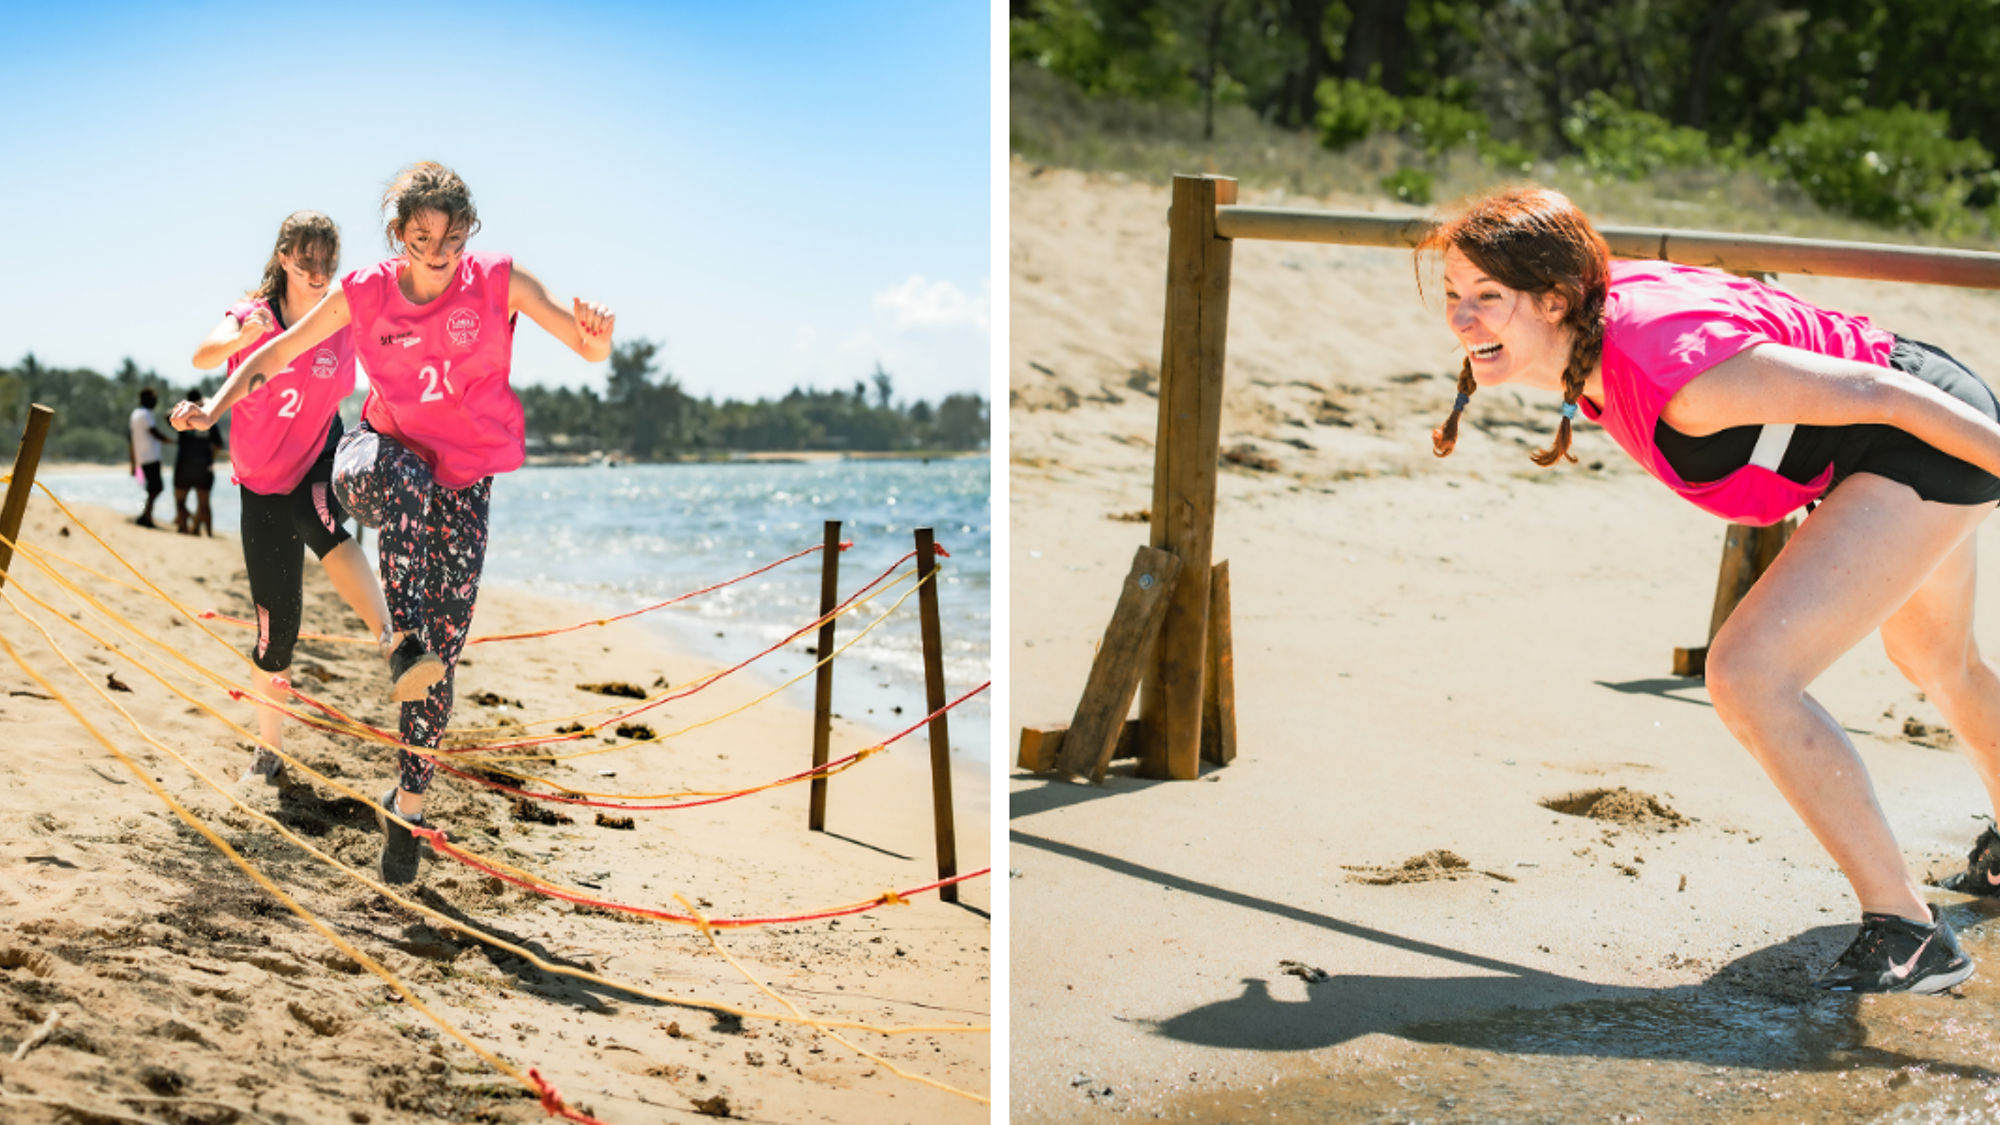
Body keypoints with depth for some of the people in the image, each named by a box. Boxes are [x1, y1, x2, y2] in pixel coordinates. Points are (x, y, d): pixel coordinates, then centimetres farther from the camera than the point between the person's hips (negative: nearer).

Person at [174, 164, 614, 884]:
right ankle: (404, 637, -35)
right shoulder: (365, 293, -9)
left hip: (464, 479, 0)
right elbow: (278, 352, -1)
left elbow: (592, 350, -12)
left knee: (444, 647, -3)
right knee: (399, 475, -42)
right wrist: (217, 405, -17)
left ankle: (408, 804, 11)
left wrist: (593, 333, -37)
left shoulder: (500, 283, -12)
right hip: (384, 450, 0)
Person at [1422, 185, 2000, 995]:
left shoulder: (1681, 374, -35)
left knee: (1747, 673, -24)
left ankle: (1907, 934, -14)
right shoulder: (1593, 319, -10)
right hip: (1890, 449, 10)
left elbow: (1878, 395, -29)